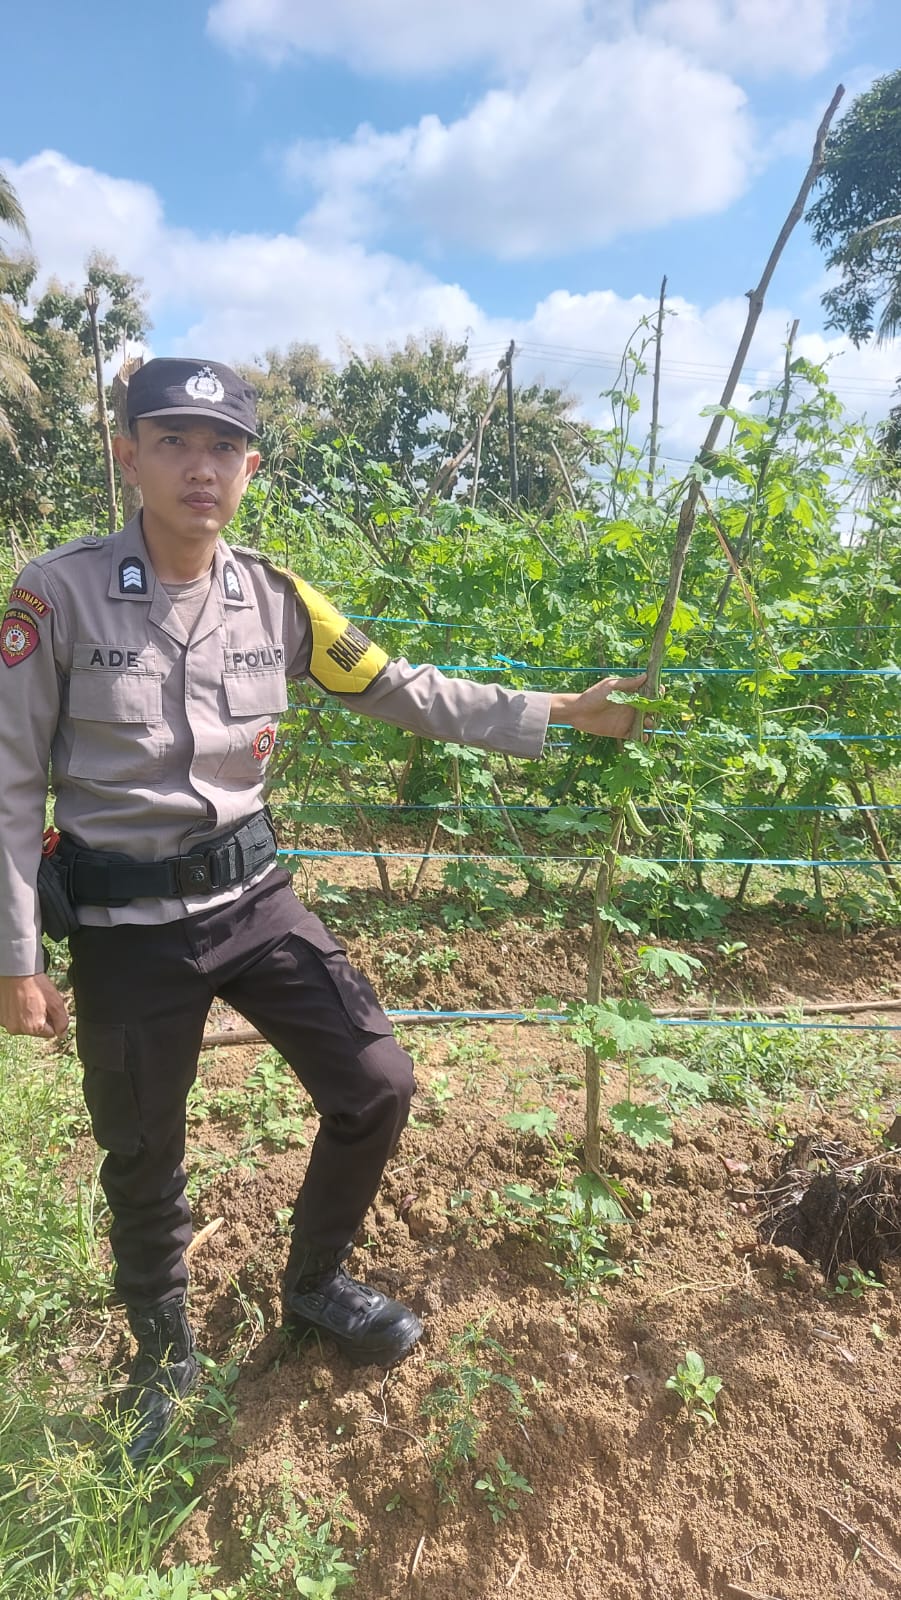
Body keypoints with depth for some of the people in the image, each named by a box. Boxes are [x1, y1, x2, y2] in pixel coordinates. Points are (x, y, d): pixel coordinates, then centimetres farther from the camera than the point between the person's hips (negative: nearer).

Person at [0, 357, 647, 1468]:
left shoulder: (274, 600, -3)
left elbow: (412, 697, 1)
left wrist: (564, 713, -4)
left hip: (253, 900, 4)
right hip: (126, 928, -3)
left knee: (377, 1088, 4)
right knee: (143, 1161, 13)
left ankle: (314, 1287, 35)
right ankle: (164, 1355, 45)